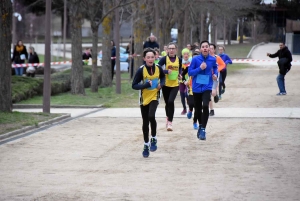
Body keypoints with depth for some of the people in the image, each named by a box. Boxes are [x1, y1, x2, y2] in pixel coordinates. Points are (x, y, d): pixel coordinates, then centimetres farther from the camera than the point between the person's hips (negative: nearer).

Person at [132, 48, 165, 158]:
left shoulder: (158, 68, -6)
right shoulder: (141, 70, -14)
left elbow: (163, 77, 16)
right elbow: (134, 85, -14)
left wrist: (161, 84, -4)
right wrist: (146, 85, -27)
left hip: (154, 97, 0)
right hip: (144, 99, 0)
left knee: (151, 116, -25)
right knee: (145, 123, 8)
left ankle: (153, 139, -5)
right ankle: (146, 145, 25)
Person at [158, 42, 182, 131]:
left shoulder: (179, 60, 3)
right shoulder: (164, 59, -6)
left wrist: (179, 74, 4)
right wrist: (166, 71, -23)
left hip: (175, 85, 0)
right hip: (166, 84, 0)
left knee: (171, 101, -17)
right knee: (167, 103, 11)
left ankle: (170, 122, -14)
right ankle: (168, 118, 38)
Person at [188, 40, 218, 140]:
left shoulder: (213, 59, -2)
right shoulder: (195, 59, -8)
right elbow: (190, 72, -7)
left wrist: (215, 74, 1)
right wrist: (200, 68, -20)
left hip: (207, 87, -1)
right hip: (197, 87, 1)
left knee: (205, 106, -21)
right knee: (198, 109, 13)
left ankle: (203, 129, -13)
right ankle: (200, 125, 40)